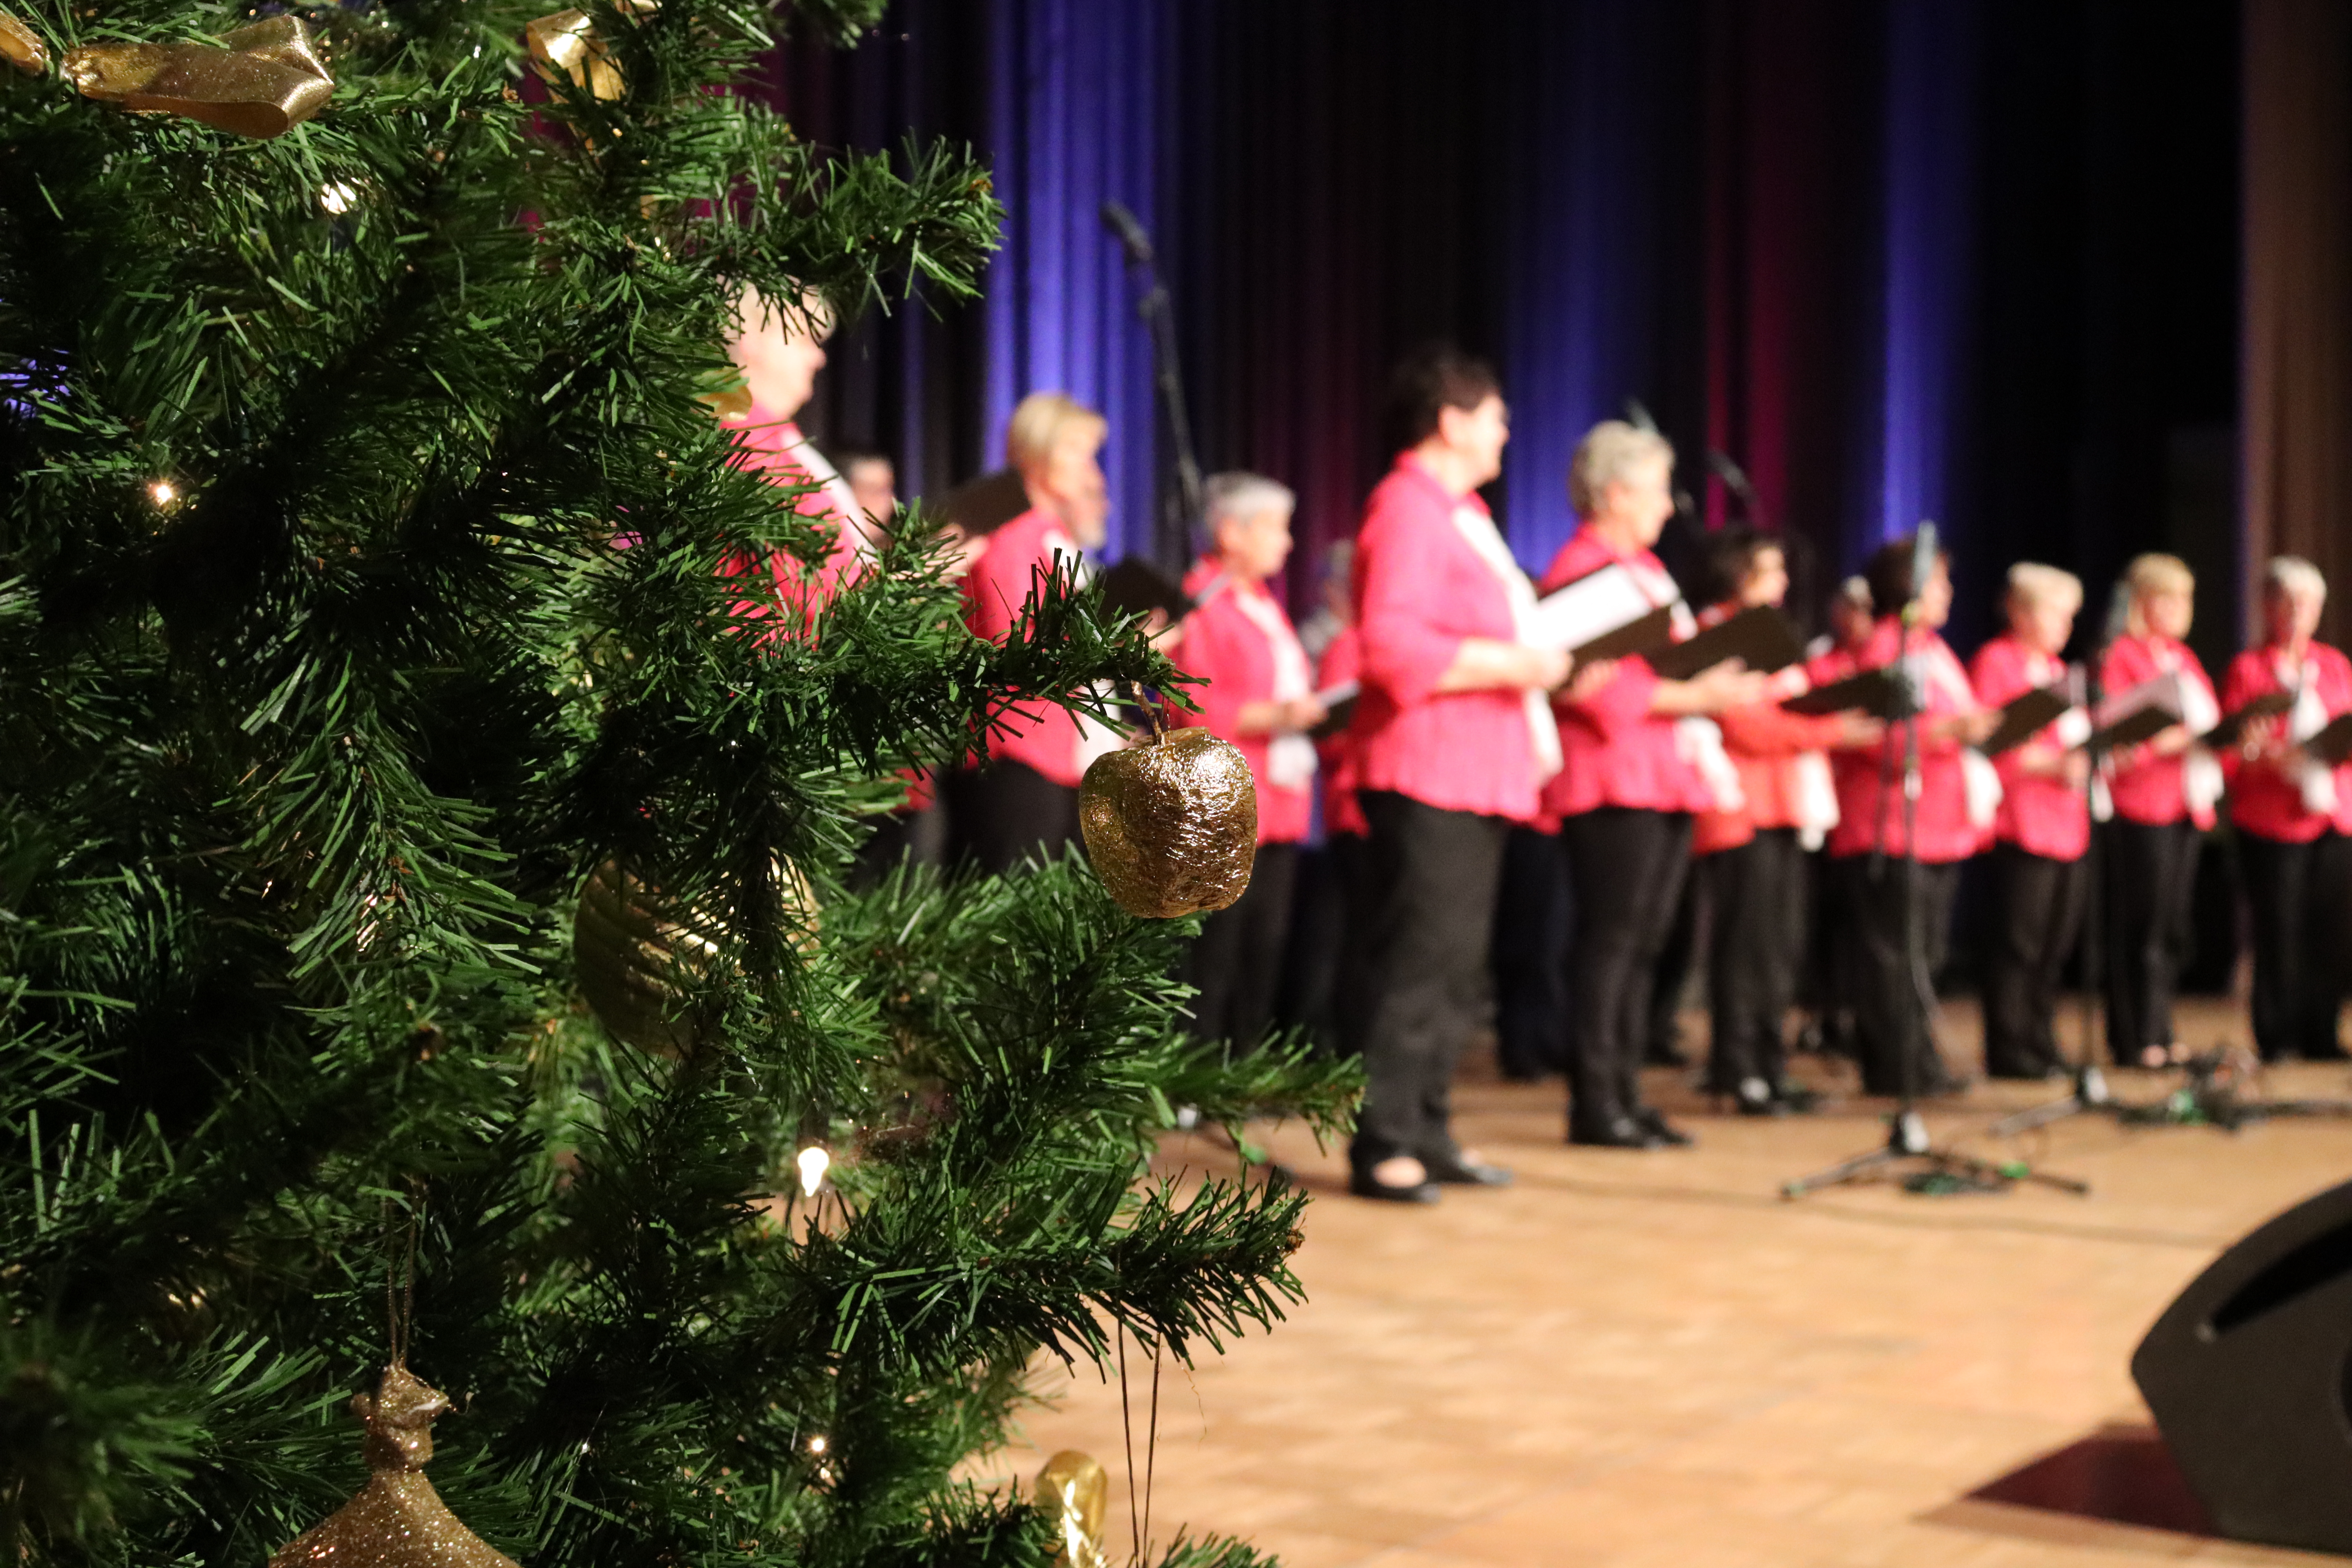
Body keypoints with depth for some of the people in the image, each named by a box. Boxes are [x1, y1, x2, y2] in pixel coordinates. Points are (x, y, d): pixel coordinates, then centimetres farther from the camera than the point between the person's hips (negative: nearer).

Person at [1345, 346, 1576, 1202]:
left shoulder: (1458, 512, 22)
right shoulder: (1407, 508, -12)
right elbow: (1391, 646, -23)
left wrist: (1532, 656, 13)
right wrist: (1509, 664, -20)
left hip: (1481, 774, 10)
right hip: (1427, 775, -10)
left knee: (1455, 968, 13)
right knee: (1415, 962, -9)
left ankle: (1427, 1133, 21)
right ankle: (1382, 1146, -4)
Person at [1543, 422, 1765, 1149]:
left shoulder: (1645, 569, 22)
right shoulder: (1582, 570, -10)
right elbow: (1600, 687, -20)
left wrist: (1716, 684, 10)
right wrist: (1693, 697, -20)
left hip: (1665, 780, 10)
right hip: (1612, 783, -10)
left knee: (1643, 947, 10)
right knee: (1609, 943, -7)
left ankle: (1625, 1095, 15)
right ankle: (1595, 1106, -3)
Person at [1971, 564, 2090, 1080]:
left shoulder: (2054, 668, 21)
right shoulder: (1995, 661, -5)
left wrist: (2085, 755, 5)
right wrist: (2049, 764, -20)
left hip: (2065, 825, 8)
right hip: (2021, 822, -8)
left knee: (2055, 942, 9)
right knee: (2018, 942, -7)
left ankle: (2040, 1045, 16)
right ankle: (2009, 1051, -1)